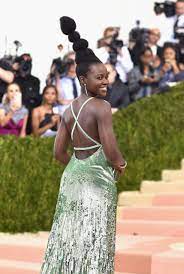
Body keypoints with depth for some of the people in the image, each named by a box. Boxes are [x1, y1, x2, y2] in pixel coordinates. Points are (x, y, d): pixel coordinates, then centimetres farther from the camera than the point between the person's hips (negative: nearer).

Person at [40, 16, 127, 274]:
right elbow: (111, 152, -20)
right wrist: (121, 165, 0)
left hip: (72, 178, 7)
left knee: (69, 234, 13)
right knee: (93, 242, 2)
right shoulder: (102, 107, -15)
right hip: (97, 181, -7)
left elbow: (59, 152, 8)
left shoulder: (69, 110, 6)